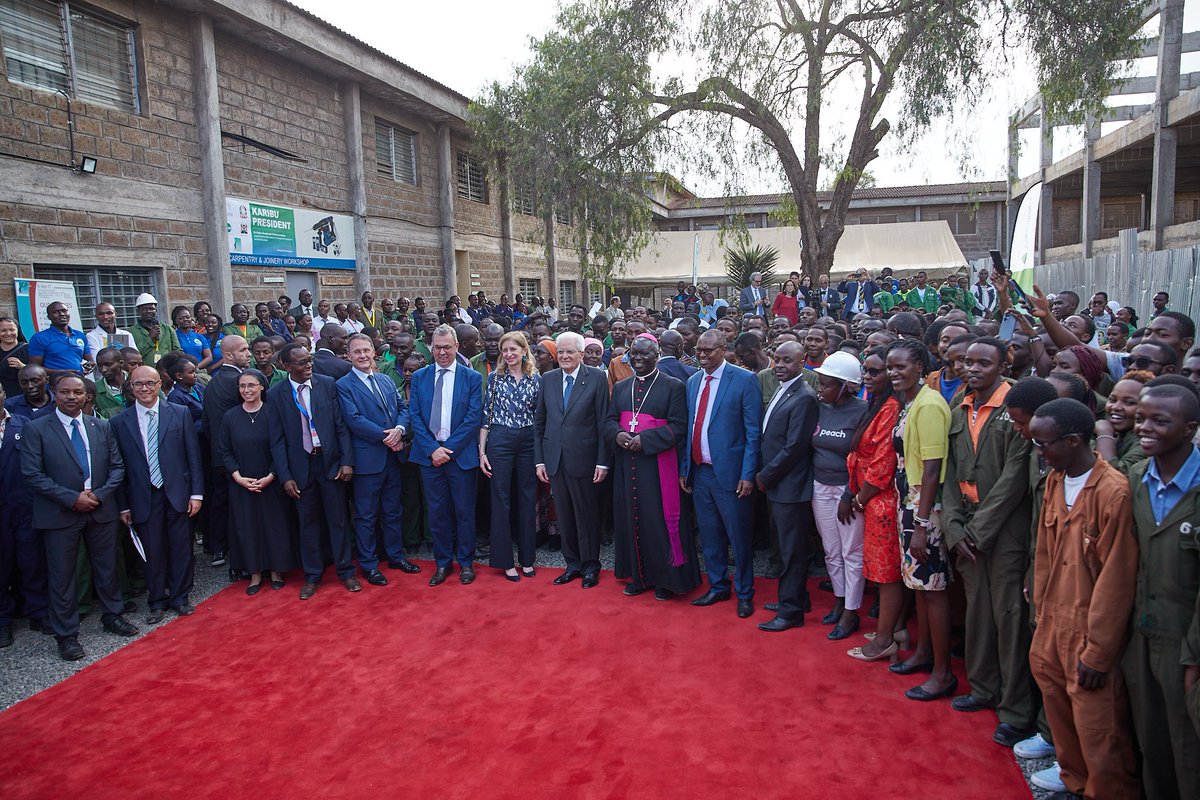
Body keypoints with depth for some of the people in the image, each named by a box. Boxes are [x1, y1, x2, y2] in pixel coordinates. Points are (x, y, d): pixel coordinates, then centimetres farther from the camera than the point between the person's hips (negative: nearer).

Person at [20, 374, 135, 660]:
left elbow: (117, 467, 7)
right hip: (60, 515, -3)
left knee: (107, 567, 15)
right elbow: (32, 474, -10)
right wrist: (72, 498, -16)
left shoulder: (101, 427, 6)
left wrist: (98, 495, -9)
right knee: (61, 575, 6)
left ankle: (112, 615, 33)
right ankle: (66, 634, 18)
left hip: (101, 510, 3)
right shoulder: (36, 429, -5)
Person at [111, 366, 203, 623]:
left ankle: (180, 597, 25)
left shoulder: (180, 414, 1)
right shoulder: (120, 422, 2)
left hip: (177, 493, 0)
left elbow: (193, 456, 2)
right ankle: (157, 602, 24)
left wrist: (197, 493, -2)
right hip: (143, 498, 0)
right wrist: (123, 505, 2)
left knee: (181, 549, 7)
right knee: (152, 552, 7)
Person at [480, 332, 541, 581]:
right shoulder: (495, 377, 1)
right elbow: (486, 415, 1)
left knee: (527, 499, 8)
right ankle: (505, 560, 13)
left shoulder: (536, 378, 5)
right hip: (500, 441, -2)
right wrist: (482, 451, -4)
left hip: (528, 442, 2)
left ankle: (527, 559, 20)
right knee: (501, 500, 2)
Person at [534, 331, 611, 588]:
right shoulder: (548, 379, 8)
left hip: (584, 459, -4)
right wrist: (539, 460, 5)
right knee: (564, 516, 11)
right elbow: (539, 422, 10)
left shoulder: (597, 378, -4)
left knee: (587, 515, 6)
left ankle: (590, 566, 21)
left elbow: (603, 422, -5)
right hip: (555, 460, 4)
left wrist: (603, 461, -9)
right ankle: (573, 564, 25)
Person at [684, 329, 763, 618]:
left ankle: (745, 594, 23)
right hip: (699, 472, 5)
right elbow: (689, 428, 13)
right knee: (709, 536, 16)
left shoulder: (745, 379, -8)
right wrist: (684, 468, 9)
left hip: (729, 473, -5)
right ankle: (718, 587, 32)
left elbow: (753, 431, -9)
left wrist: (748, 474, -14)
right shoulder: (693, 381, 10)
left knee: (739, 538, 6)